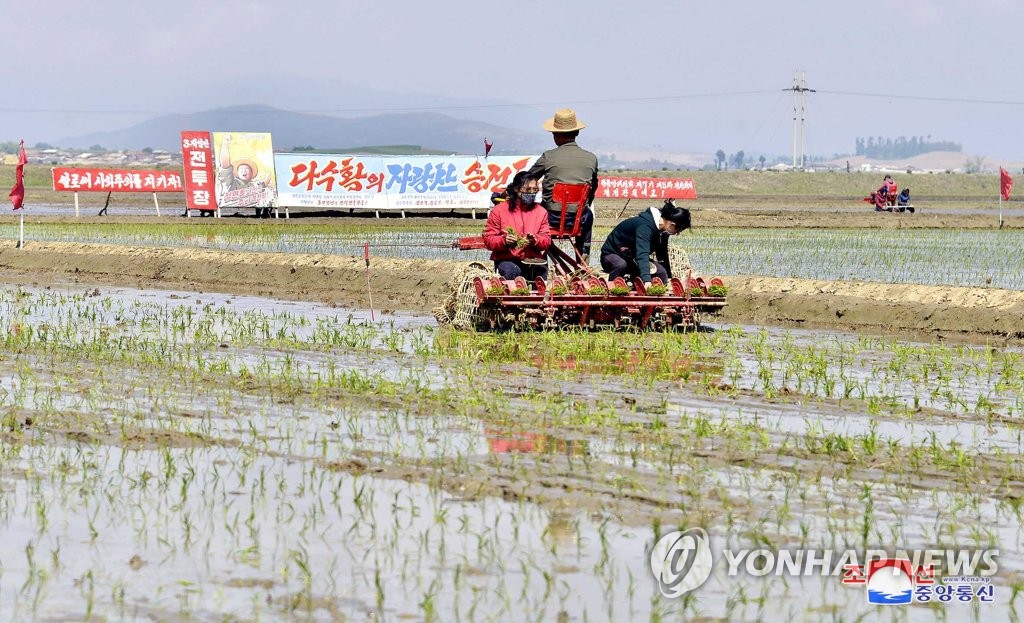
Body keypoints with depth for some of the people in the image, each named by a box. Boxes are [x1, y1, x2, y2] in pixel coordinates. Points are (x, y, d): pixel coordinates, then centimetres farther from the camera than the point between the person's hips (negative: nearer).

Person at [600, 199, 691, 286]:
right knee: (621, 265, -42)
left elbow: (663, 256, 8)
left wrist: (669, 278, 10)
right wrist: (646, 280, -60)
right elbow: (642, 254, -48)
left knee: (661, 272, -17)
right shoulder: (645, 225, -34)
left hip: (632, 258, 8)